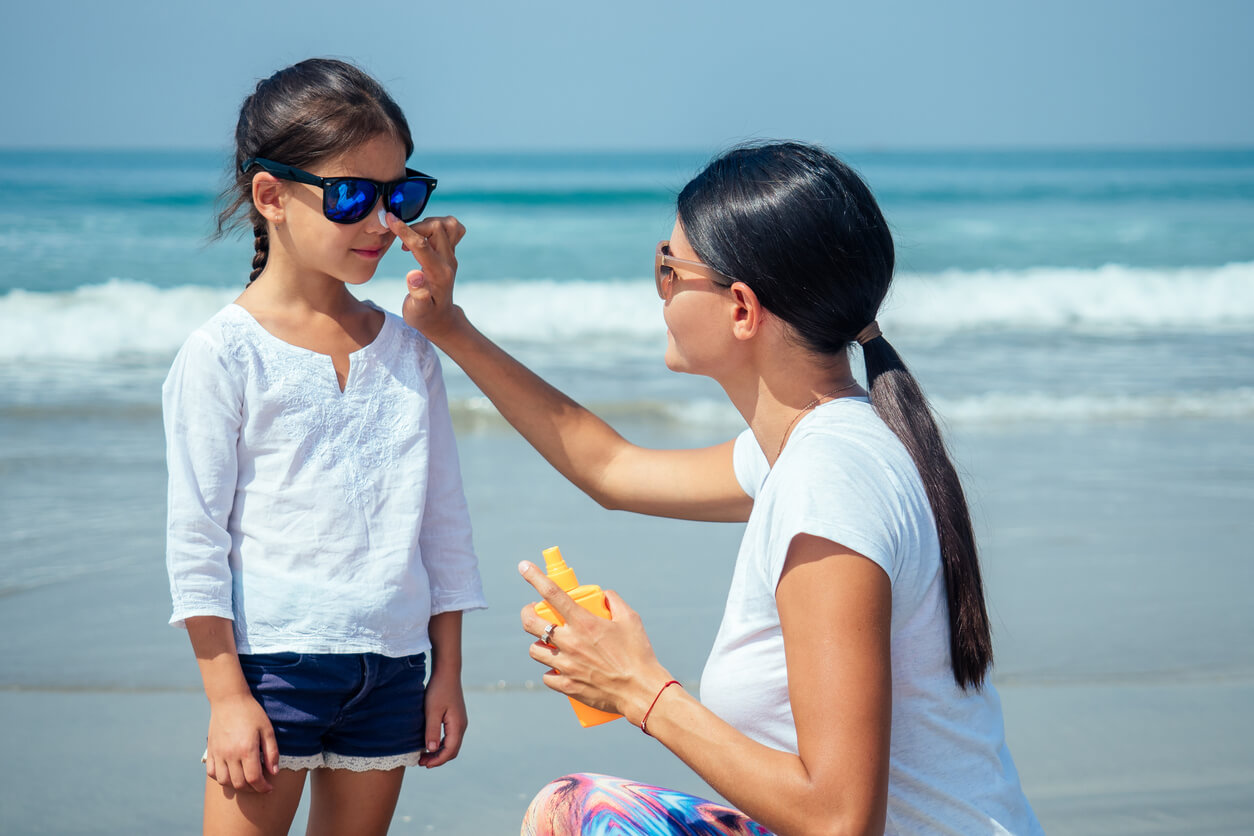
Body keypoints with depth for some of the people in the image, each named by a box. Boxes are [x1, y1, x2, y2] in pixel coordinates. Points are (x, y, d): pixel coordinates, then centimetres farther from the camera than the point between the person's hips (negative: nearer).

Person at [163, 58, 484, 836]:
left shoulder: (408, 349, 9)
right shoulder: (224, 354, -6)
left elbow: (444, 515, 13)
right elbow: (195, 534, -7)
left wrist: (448, 671, 11)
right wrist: (227, 696, -10)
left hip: (393, 663, 5)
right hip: (274, 656, -5)